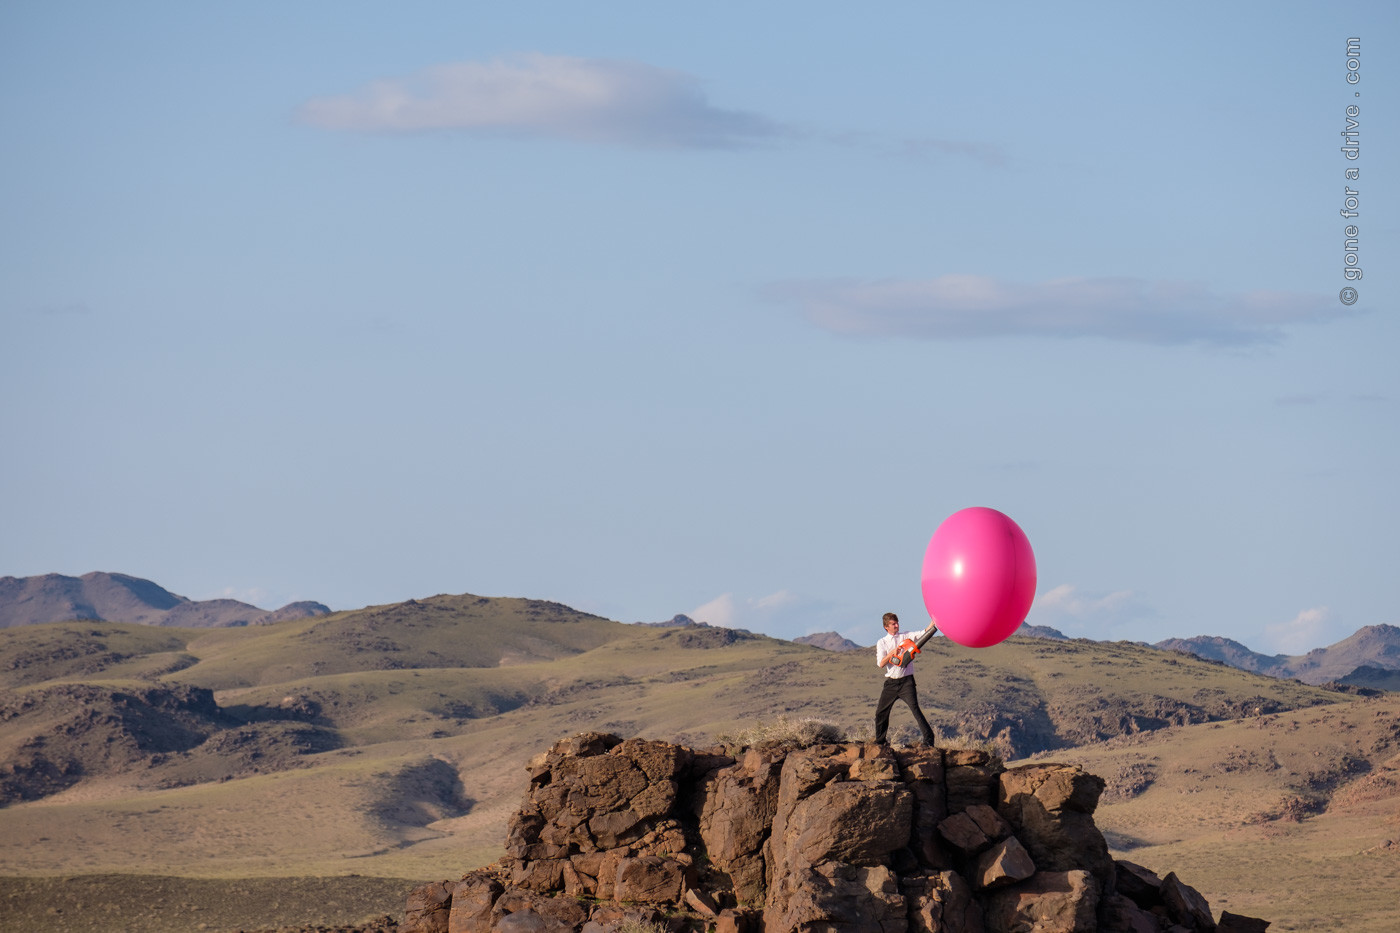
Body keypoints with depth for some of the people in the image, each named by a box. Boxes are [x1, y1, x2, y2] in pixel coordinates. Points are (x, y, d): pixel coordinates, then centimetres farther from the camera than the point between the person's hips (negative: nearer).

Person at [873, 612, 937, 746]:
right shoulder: (881, 643, 8)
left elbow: (924, 633, -8)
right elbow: (881, 663, -3)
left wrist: (934, 622, -24)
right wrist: (891, 653, -18)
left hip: (906, 681, -3)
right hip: (890, 683, 3)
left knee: (915, 708, -16)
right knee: (881, 712, 7)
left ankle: (928, 739, -17)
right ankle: (879, 741, 24)